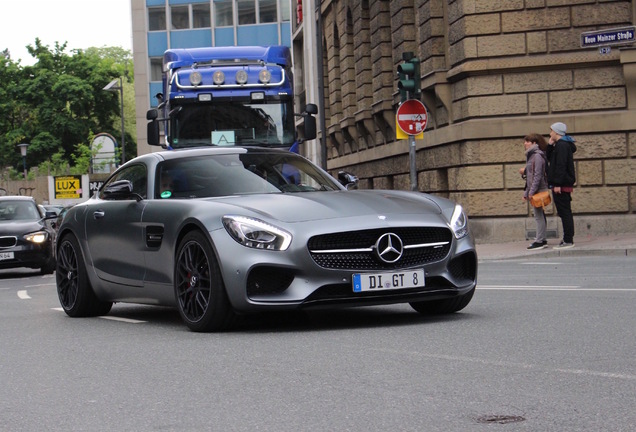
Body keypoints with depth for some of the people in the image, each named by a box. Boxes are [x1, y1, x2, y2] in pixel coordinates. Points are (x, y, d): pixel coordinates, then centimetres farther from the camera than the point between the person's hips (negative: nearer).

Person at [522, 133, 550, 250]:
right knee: (539, 215, 12)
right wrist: (526, 192, 17)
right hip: (533, 190, 10)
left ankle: (539, 241, -4)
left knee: (538, 215, -7)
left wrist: (532, 191, -21)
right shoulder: (531, 155, 16)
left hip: (539, 190, -10)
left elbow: (538, 175, -19)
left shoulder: (537, 156, -13)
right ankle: (542, 239, 17)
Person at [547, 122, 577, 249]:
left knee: (564, 212, -9)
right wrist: (550, 145, 11)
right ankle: (568, 240, 15)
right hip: (565, 184, 10)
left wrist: (557, 184, -23)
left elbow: (561, 166, -21)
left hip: (561, 185, -10)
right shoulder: (564, 145, 18)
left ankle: (568, 241, -9)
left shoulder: (561, 145, -14)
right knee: (565, 212, 12)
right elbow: (549, 159, 22)